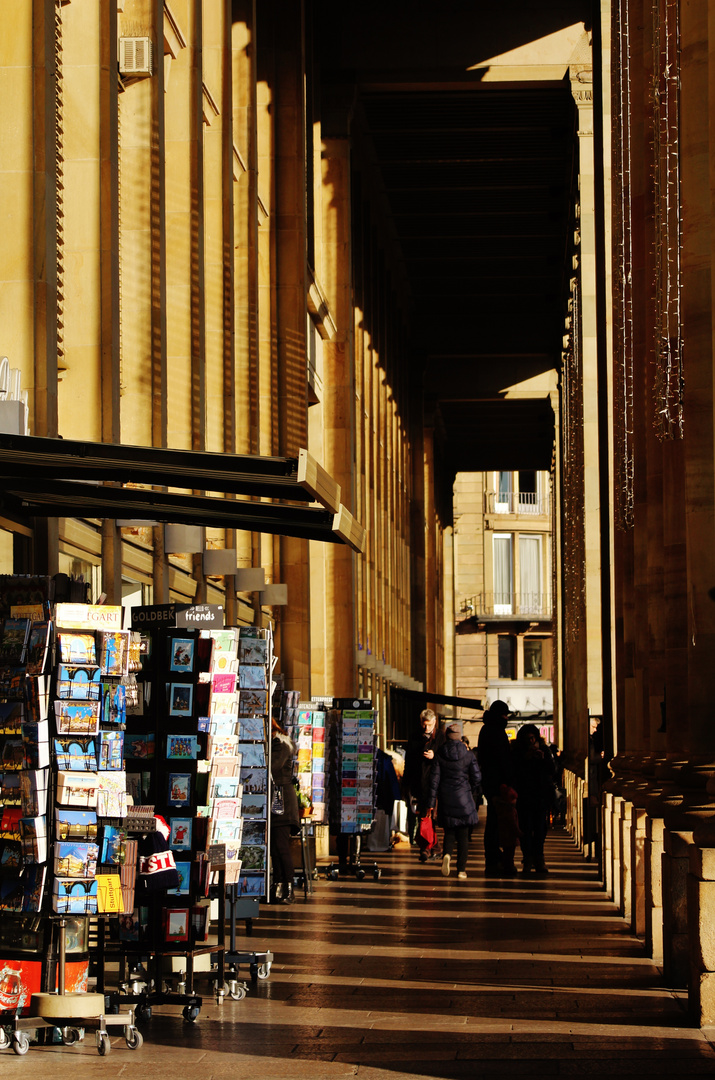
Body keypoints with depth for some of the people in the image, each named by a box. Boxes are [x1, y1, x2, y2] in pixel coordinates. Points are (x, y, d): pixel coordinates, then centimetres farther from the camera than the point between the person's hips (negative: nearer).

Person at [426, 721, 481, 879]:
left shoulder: (439, 755, -2)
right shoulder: (469, 755, -3)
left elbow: (434, 779, -3)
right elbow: (477, 777, -2)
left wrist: (431, 803, 0)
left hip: (446, 799, 1)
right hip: (464, 799, -1)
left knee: (449, 831, 13)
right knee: (463, 835, 6)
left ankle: (447, 854, -17)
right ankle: (461, 869, 3)